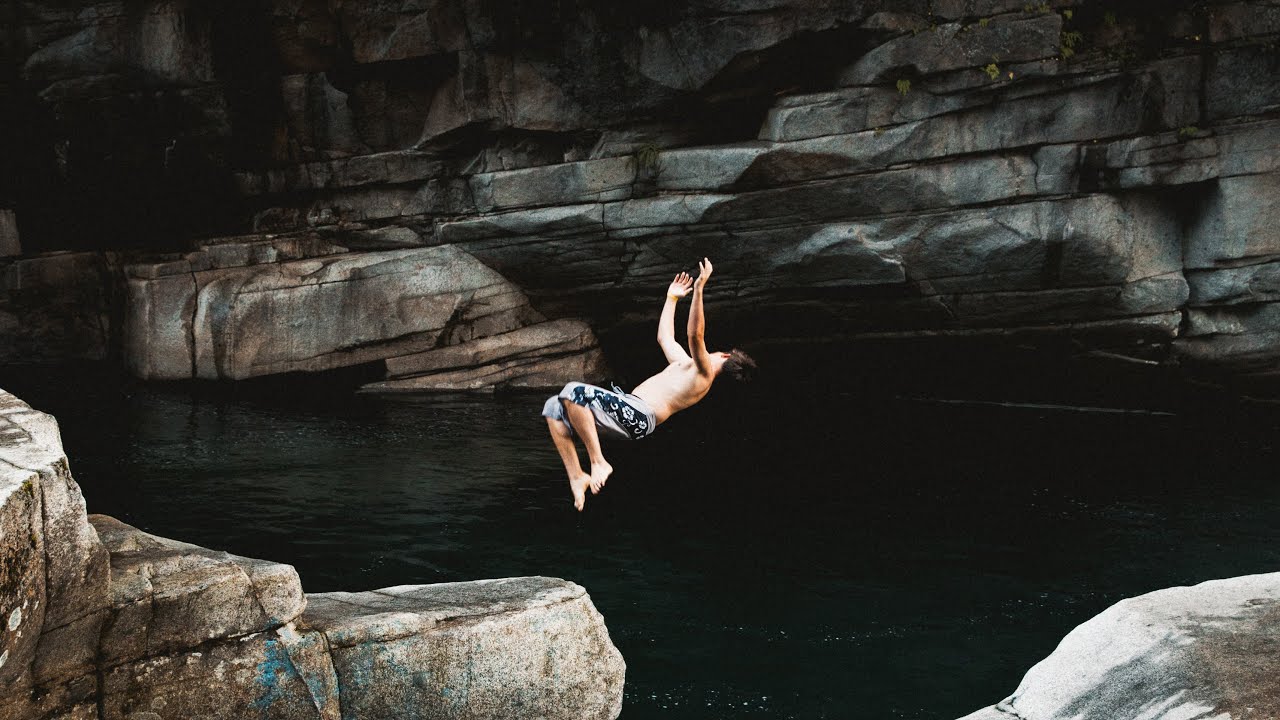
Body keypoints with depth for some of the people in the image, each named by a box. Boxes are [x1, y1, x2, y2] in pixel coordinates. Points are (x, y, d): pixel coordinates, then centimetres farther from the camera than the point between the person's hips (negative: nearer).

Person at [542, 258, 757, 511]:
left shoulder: (704, 371, 0)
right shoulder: (685, 363, 29)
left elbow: (695, 335, -18)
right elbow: (664, 337, 42)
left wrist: (699, 289, -23)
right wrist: (671, 298, 45)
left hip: (638, 415, -10)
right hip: (629, 412, 10)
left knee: (574, 392, -29)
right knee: (555, 407, 0)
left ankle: (598, 462, -22)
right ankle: (577, 477, -8)